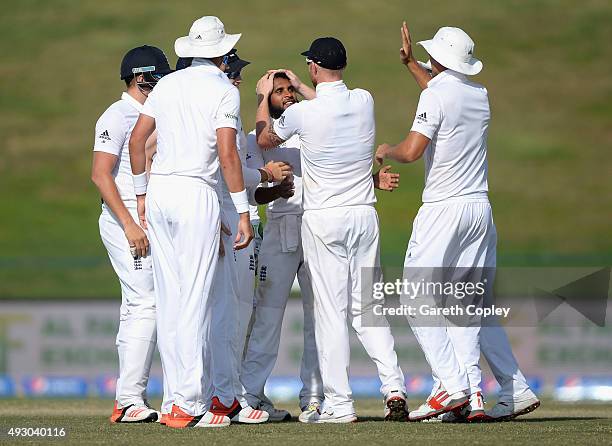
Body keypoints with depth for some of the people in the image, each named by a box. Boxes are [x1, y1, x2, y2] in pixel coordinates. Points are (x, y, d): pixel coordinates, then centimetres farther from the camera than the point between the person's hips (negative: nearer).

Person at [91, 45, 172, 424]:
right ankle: (130, 401, -16)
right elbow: (101, 174, -16)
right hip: (124, 219, -9)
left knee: (138, 307, 9)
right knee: (146, 304, -15)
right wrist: (130, 224, -21)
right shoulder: (117, 117, -8)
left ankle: (129, 401, 12)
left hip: (148, 221, 9)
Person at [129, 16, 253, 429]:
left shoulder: (168, 84, 12)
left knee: (169, 298, 10)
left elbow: (137, 140, 13)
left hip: (159, 192, 6)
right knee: (195, 300, -6)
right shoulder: (224, 91, -5)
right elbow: (227, 155, -14)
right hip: (197, 194, -6)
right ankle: (189, 405, -10)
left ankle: (173, 398, 12)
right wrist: (244, 213, -12)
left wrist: (141, 194, 22)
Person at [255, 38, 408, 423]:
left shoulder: (301, 112, -11)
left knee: (330, 310, -1)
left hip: (323, 218, -4)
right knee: (366, 307, 9)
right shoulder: (365, 101, 0)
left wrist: (264, 97, 25)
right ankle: (394, 388, -5)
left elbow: (264, 139, 11)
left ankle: (339, 404, -2)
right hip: (364, 215, 4)